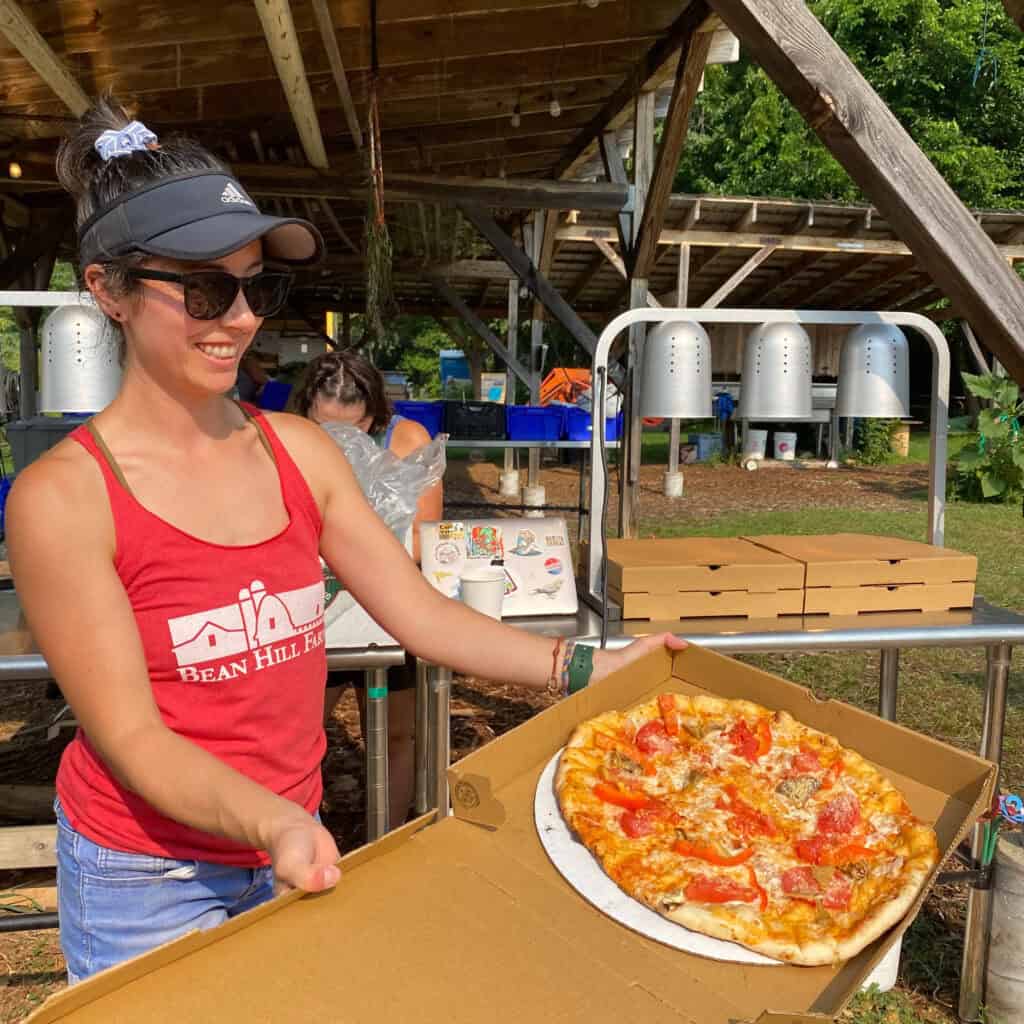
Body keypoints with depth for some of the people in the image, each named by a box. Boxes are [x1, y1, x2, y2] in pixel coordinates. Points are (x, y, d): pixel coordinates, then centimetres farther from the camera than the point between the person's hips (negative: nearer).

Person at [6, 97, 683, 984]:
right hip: (148, 882, -4)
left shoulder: (300, 450, -4)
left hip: (295, 856, 4)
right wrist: (271, 824, -33)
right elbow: (129, 735, -17)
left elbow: (419, 611, -4)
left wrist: (586, 670, -11)